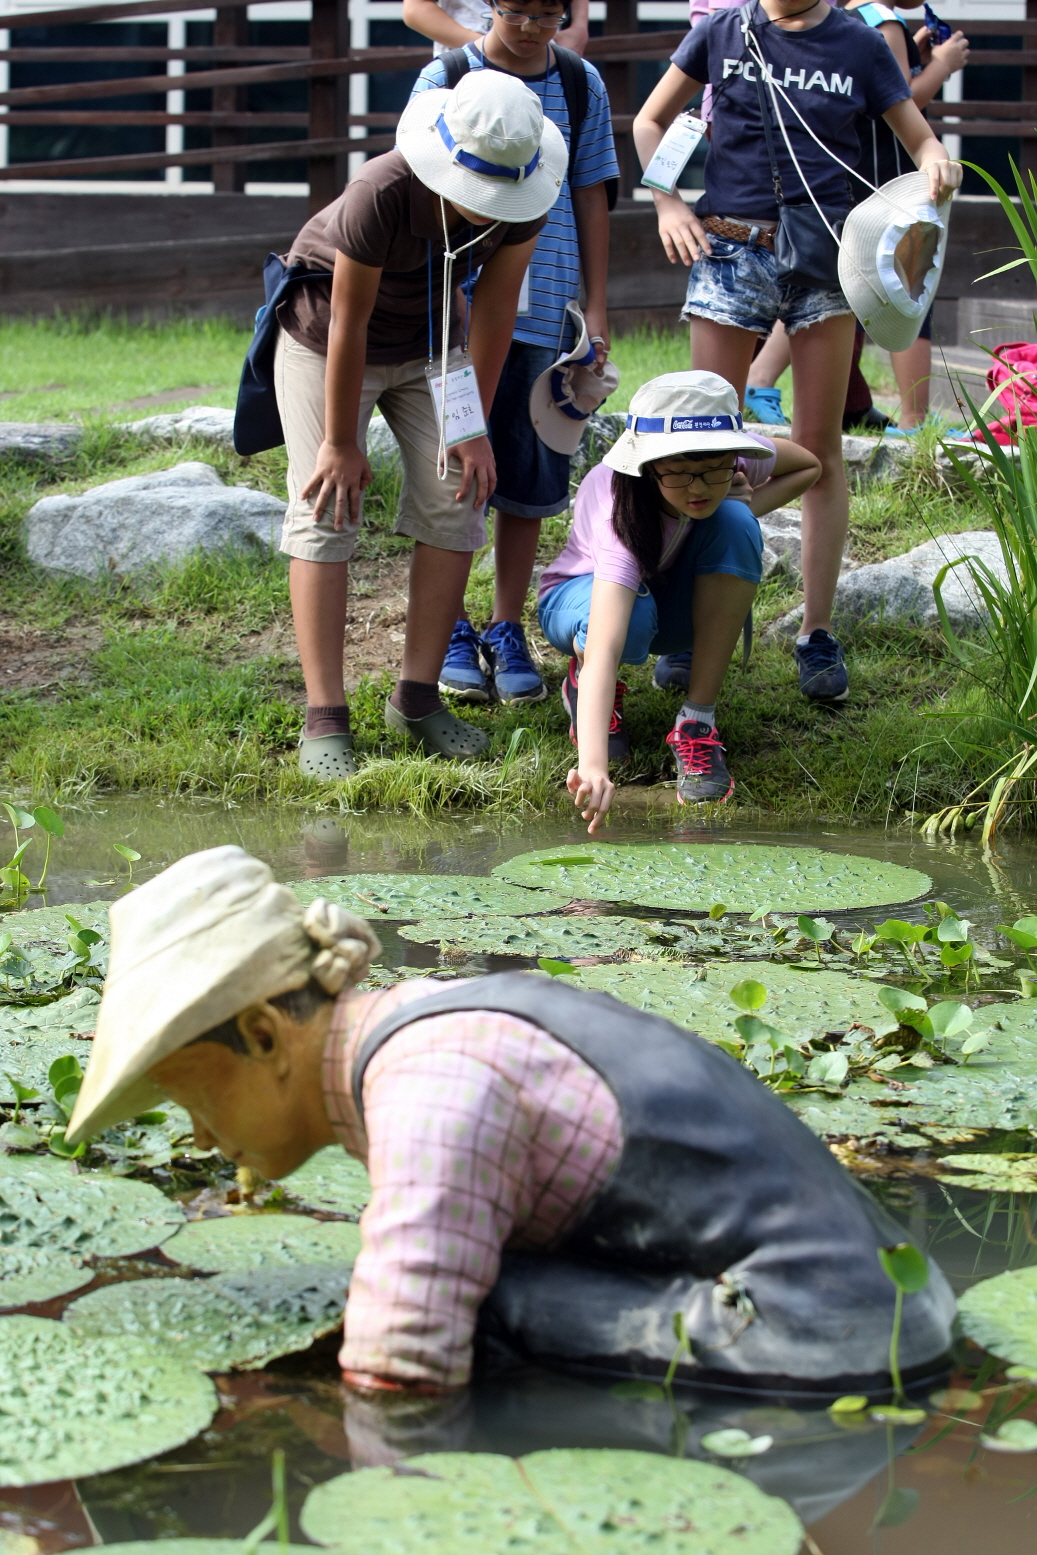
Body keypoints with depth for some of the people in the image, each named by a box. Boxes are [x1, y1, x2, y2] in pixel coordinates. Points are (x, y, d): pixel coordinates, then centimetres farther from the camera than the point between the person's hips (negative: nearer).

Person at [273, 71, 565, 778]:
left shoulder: (525, 197, -24)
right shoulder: (382, 192, -37)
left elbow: (494, 309, -13)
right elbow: (349, 324, -28)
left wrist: (475, 426, -10)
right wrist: (341, 442, -20)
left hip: (430, 339, 4)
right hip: (325, 337, -4)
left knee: (456, 498, -7)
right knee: (324, 510, -11)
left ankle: (418, 695, 2)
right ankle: (325, 717, -11)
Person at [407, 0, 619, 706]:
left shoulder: (582, 85, 7)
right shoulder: (446, 77, 0)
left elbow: (591, 198, 11)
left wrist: (597, 310, 8)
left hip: (544, 314, 2)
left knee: (530, 481, 6)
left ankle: (507, 632, 18)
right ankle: (452, 631, 15)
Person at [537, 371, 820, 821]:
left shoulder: (733, 456, -27)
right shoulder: (624, 517, -41)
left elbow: (808, 467, -3)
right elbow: (605, 646, -54)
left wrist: (746, 505, -23)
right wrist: (592, 764, -68)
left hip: (675, 599, 4)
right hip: (584, 597, -4)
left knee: (733, 522, -28)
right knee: (632, 618, -40)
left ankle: (698, 719, -21)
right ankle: (581, 680, -3)